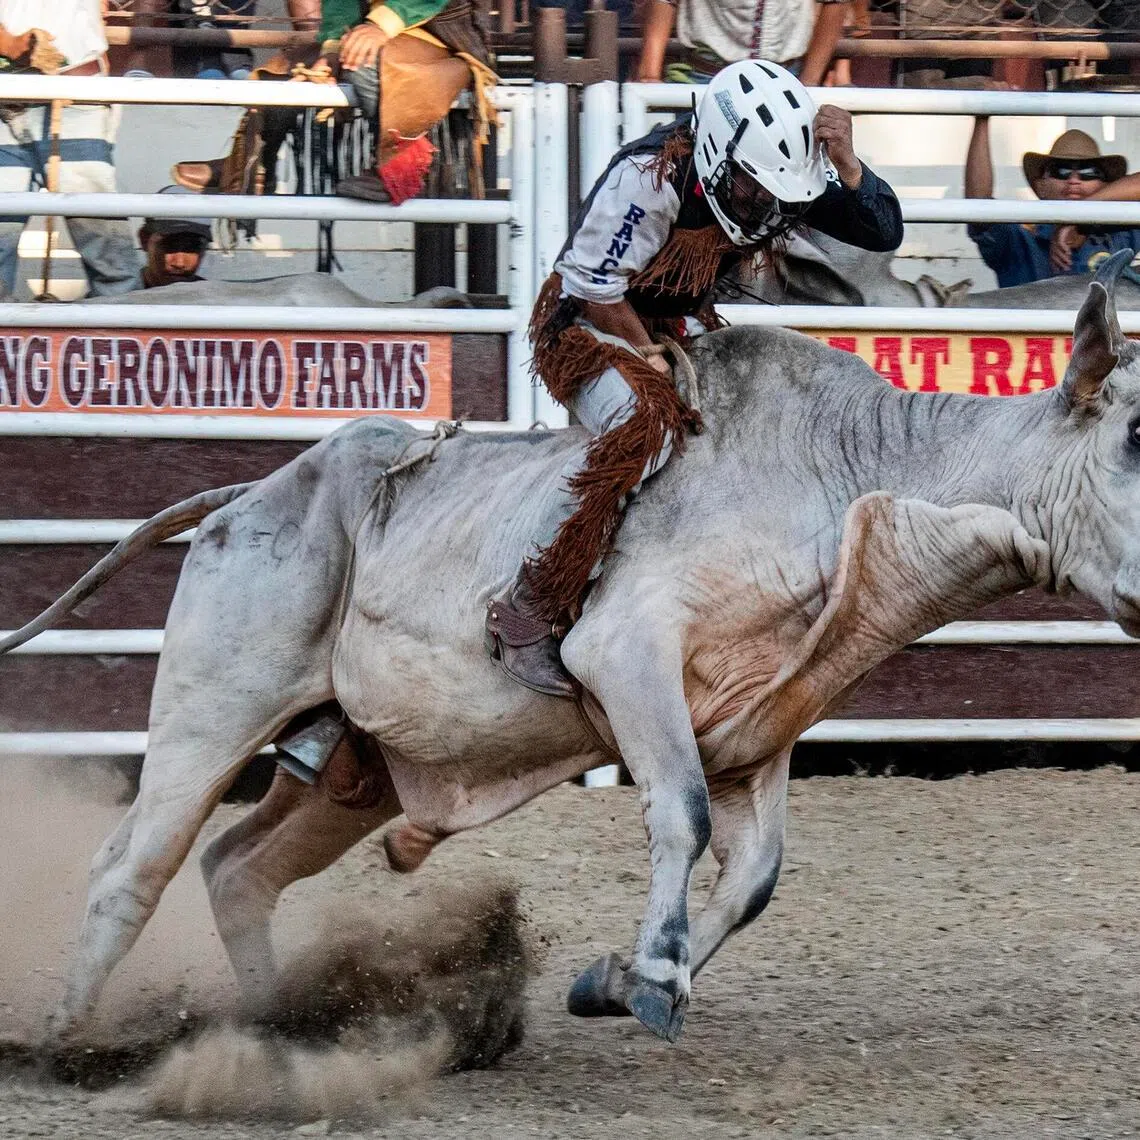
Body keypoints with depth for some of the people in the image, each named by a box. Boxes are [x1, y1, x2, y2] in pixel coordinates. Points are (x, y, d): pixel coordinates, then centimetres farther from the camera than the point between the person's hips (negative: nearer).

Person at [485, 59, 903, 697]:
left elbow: (884, 233, -12)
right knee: (647, 425, -35)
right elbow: (598, 289, -23)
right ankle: (525, 616, -32)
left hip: (681, 326, 8)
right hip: (589, 324, -8)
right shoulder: (647, 180, -31)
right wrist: (653, 360, -15)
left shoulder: (781, 173, -12)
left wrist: (846, 164, -29)